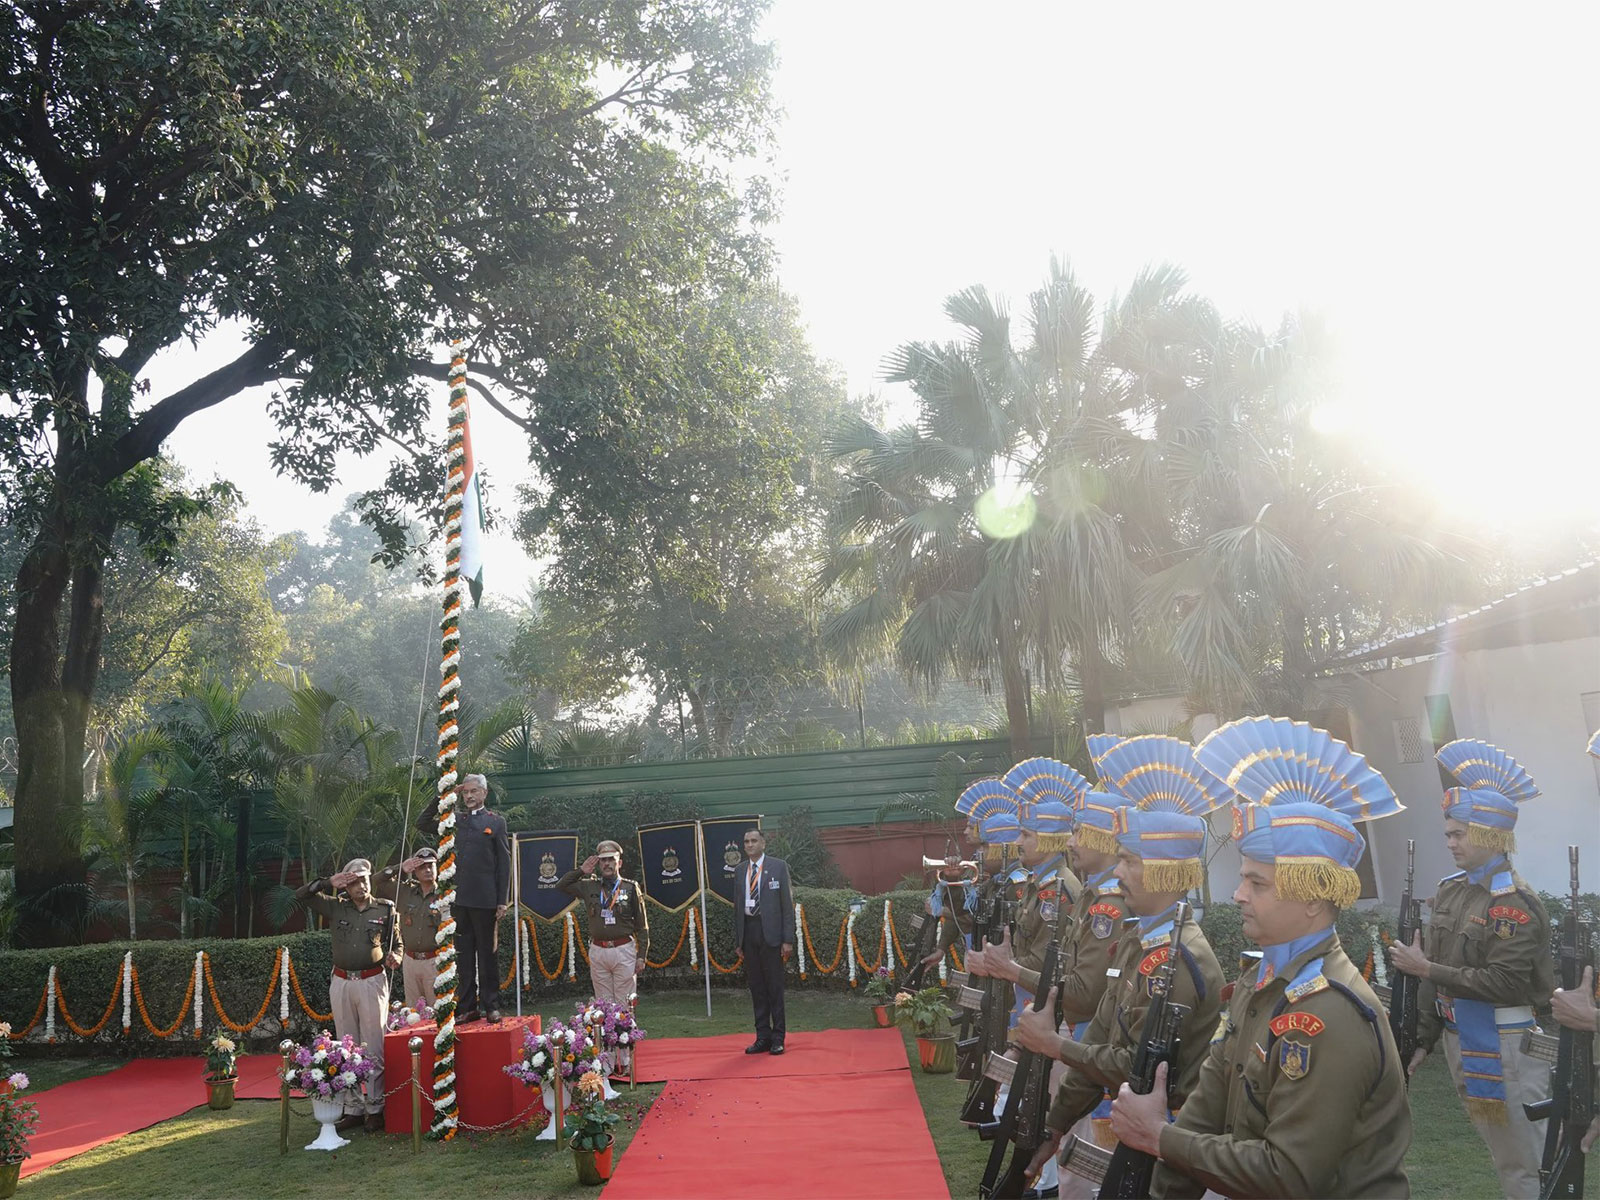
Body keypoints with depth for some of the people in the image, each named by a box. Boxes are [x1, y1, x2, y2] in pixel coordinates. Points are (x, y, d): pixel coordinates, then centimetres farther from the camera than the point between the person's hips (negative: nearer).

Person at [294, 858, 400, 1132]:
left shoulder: (385, 910, 4)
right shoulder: (335, 907, 6)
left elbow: (397, 943, 11)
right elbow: (301, 894, 1)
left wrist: (394, 957, -10)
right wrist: (328, 882, -10)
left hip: (372, 982, -3)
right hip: (341, 983, 3)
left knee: (373, 1050, -4)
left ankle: (375, 1109, 3)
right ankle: (353, 1109, 15)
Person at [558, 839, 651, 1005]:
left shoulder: (631, 888, 2)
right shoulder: (589, 887, 10)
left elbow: (642, 926, 3)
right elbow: (561, 885, 15)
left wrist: (641, 956, -3)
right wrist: (581, 871, 6)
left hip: (624, 951, -3)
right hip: (598, 952, 3)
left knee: (624, 1003, -2)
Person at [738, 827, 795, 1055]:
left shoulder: (778, 866, -1)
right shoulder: (740, 871, 10)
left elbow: (787, 903, -3)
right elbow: (738, 904, 11)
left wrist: (788, 939, -9)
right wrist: (738, 939, 5)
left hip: (770, 931, -4)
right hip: (748, 932, 4)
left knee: (774, 985, 2)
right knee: (756, 987, 8)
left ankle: (778, 1038, 10)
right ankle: (762, 1037, 17)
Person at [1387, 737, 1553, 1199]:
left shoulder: (1515, 903, -17)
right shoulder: (1450, 889, 7)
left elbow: (1505, 984, -24)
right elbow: (1434, 973, 10)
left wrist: (1426, 969, -19)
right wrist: (1423, 1038, 9)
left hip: (1505, 1051, -8)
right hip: (1460, 1040, 8)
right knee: (1500, 1151, 19)